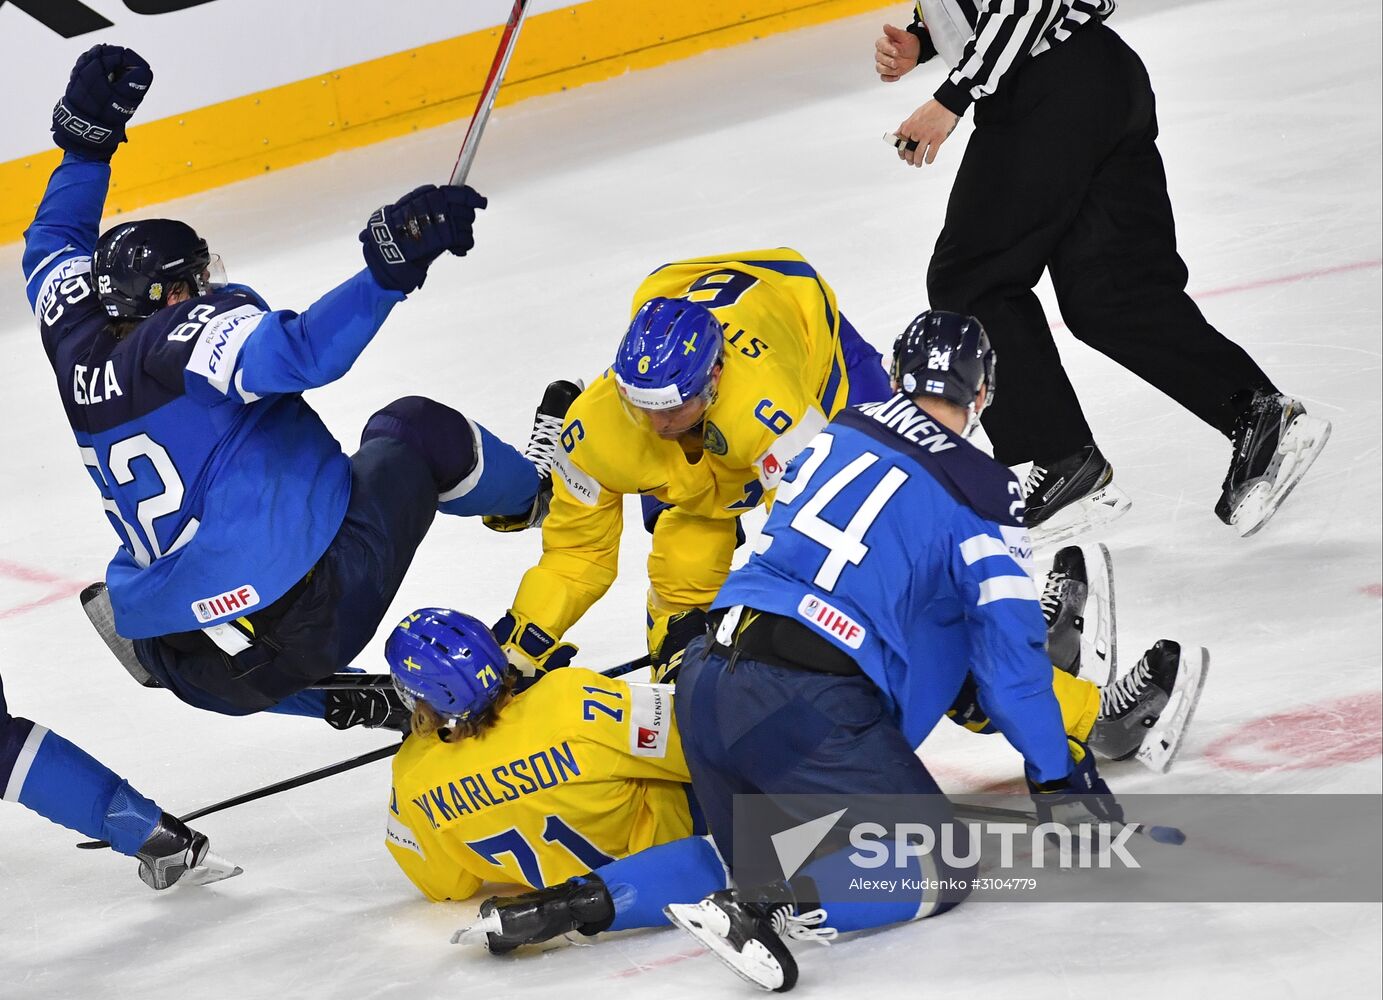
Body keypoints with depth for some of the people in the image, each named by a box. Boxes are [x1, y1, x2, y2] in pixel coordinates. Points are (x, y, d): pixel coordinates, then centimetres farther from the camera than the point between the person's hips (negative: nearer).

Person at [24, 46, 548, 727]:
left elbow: (53, 244, 30)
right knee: (416, 431, 19)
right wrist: (391, 268, -39)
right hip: (312, 612, -6)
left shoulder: (80, 346, 9)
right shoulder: (191, 328, -12)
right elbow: (299, 352, -32)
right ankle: (536, 495, 46)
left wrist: (86, 137, 31)